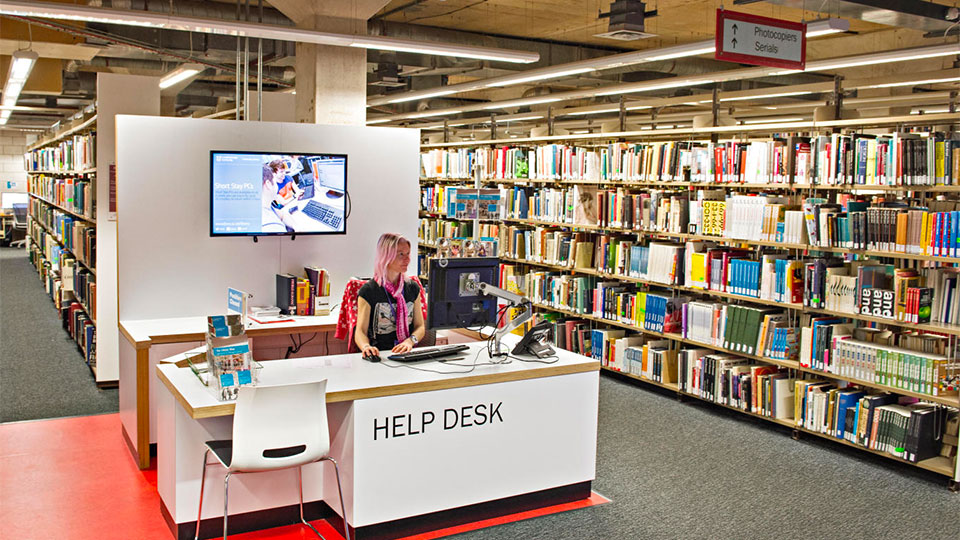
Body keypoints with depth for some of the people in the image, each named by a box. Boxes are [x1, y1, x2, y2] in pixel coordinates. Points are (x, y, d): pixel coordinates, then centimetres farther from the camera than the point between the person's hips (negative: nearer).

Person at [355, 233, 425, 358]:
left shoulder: (412, 288, 12)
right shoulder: (368, 291, -3)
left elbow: (420, 326, 12)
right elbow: (360, 331, -5)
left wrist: (410, 341, -10)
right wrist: (366, 346, -27)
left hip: (407, 354, 2)